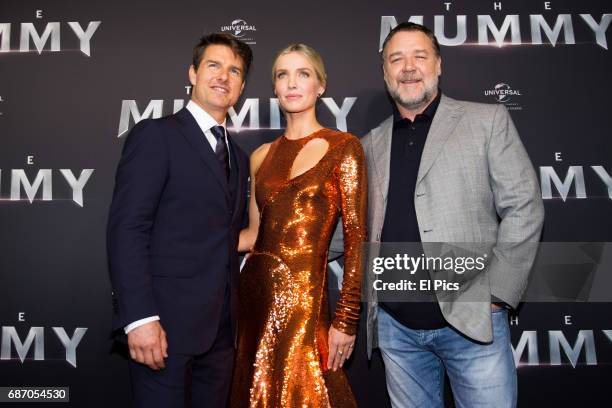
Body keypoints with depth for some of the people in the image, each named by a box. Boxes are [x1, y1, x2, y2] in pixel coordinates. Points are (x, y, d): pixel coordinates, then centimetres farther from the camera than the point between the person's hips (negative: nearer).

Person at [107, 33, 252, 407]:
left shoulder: (238, 156, 16)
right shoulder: (156, 135, -5)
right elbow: (126, 228, -12)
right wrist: (140, 317, -19)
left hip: (220, 328, 6)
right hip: (166, 323, -6)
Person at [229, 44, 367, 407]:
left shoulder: (343, 147, -3)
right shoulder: (262, 155, 11)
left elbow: (356, 238, -7)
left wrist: (346, 320, -11)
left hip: (303, 296, -5)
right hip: (255, 293, 5)